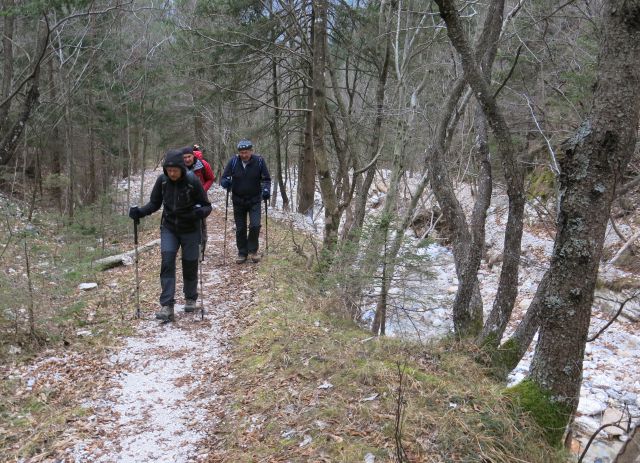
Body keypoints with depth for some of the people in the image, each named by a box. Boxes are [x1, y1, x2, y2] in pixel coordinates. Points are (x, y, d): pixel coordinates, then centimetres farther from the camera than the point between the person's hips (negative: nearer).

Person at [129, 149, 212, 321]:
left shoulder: (193, 181, -18)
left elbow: (206, 205, -11)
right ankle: (167, 306, -10)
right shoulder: (162, 180, -9)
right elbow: (154, 203, 4)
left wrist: (200, 212, -33)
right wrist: (140, 212, -14)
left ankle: (190, 299, 31)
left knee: (189, 265, 6)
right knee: (167, 263, -12)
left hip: (190, 230, -2)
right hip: (169, 228, 2)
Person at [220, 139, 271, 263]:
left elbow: (266, 179, -2)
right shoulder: (233, 162, -9)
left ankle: (252, 250, 9)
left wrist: (266, 189, -21)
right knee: (240, 229, 8)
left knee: (255, 225, -12)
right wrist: (226, 183, -29)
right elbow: (223, 179, -6)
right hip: (238, 201, 1)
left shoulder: (259, 161, -9)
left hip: (255, 200, -1)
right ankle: (242, 253, 23)